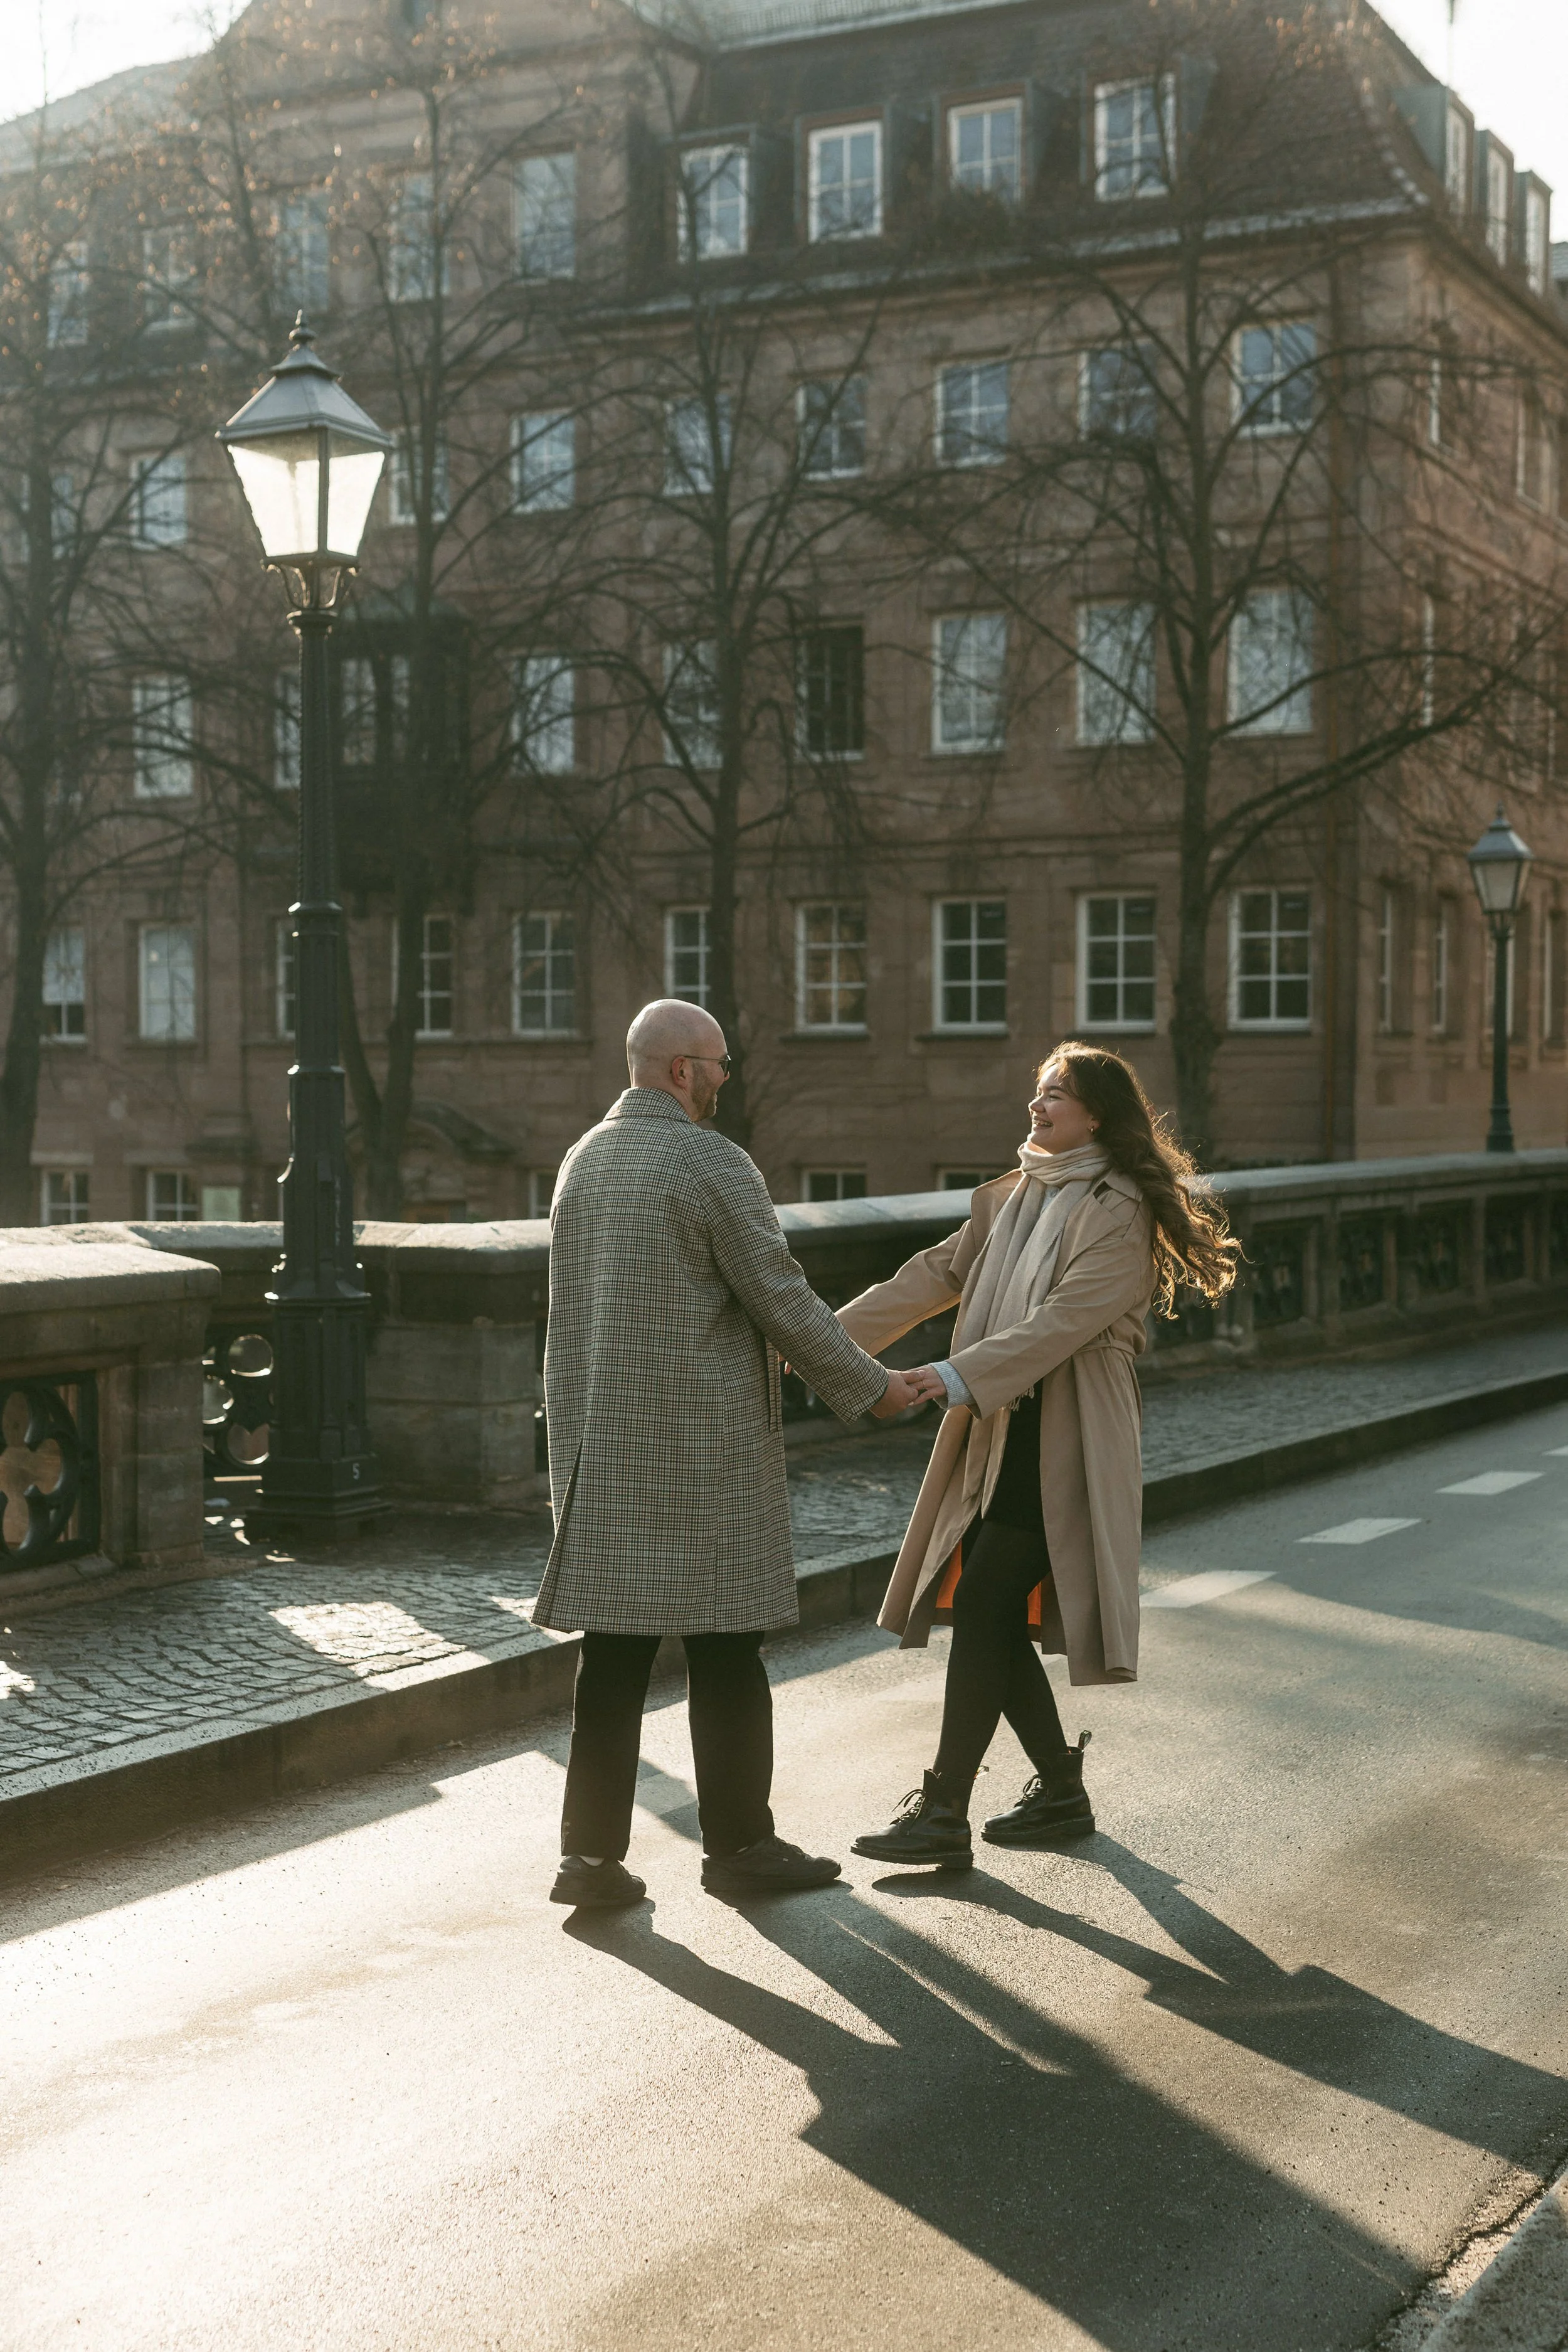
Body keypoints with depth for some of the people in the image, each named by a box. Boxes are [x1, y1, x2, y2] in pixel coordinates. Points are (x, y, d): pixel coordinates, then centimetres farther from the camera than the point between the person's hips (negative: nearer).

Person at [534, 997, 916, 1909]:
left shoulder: (584, 1160, 11)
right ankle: (739, 1843, 13)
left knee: (614, 1651, 8)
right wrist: (871, 1386, 2)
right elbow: (781, 1297, -11)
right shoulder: (713, 1165, -13)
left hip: (604, 1443, 7)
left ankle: (594, 1853, 9)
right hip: (703, 1447, -7)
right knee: (727, 1652, 4)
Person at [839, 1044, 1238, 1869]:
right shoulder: (1013, 1197, 14)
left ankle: (943, 1816, -5)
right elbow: (935, 1276, 12)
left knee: (983, 1614, -10)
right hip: (999, 1434, 8)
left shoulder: (1118, 1212, -12)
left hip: (1061, 1445, -8)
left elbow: (1064, 1319, -22)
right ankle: (1061, 1792, 24)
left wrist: (959, 1377, -31)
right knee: (997, 1619, 9)